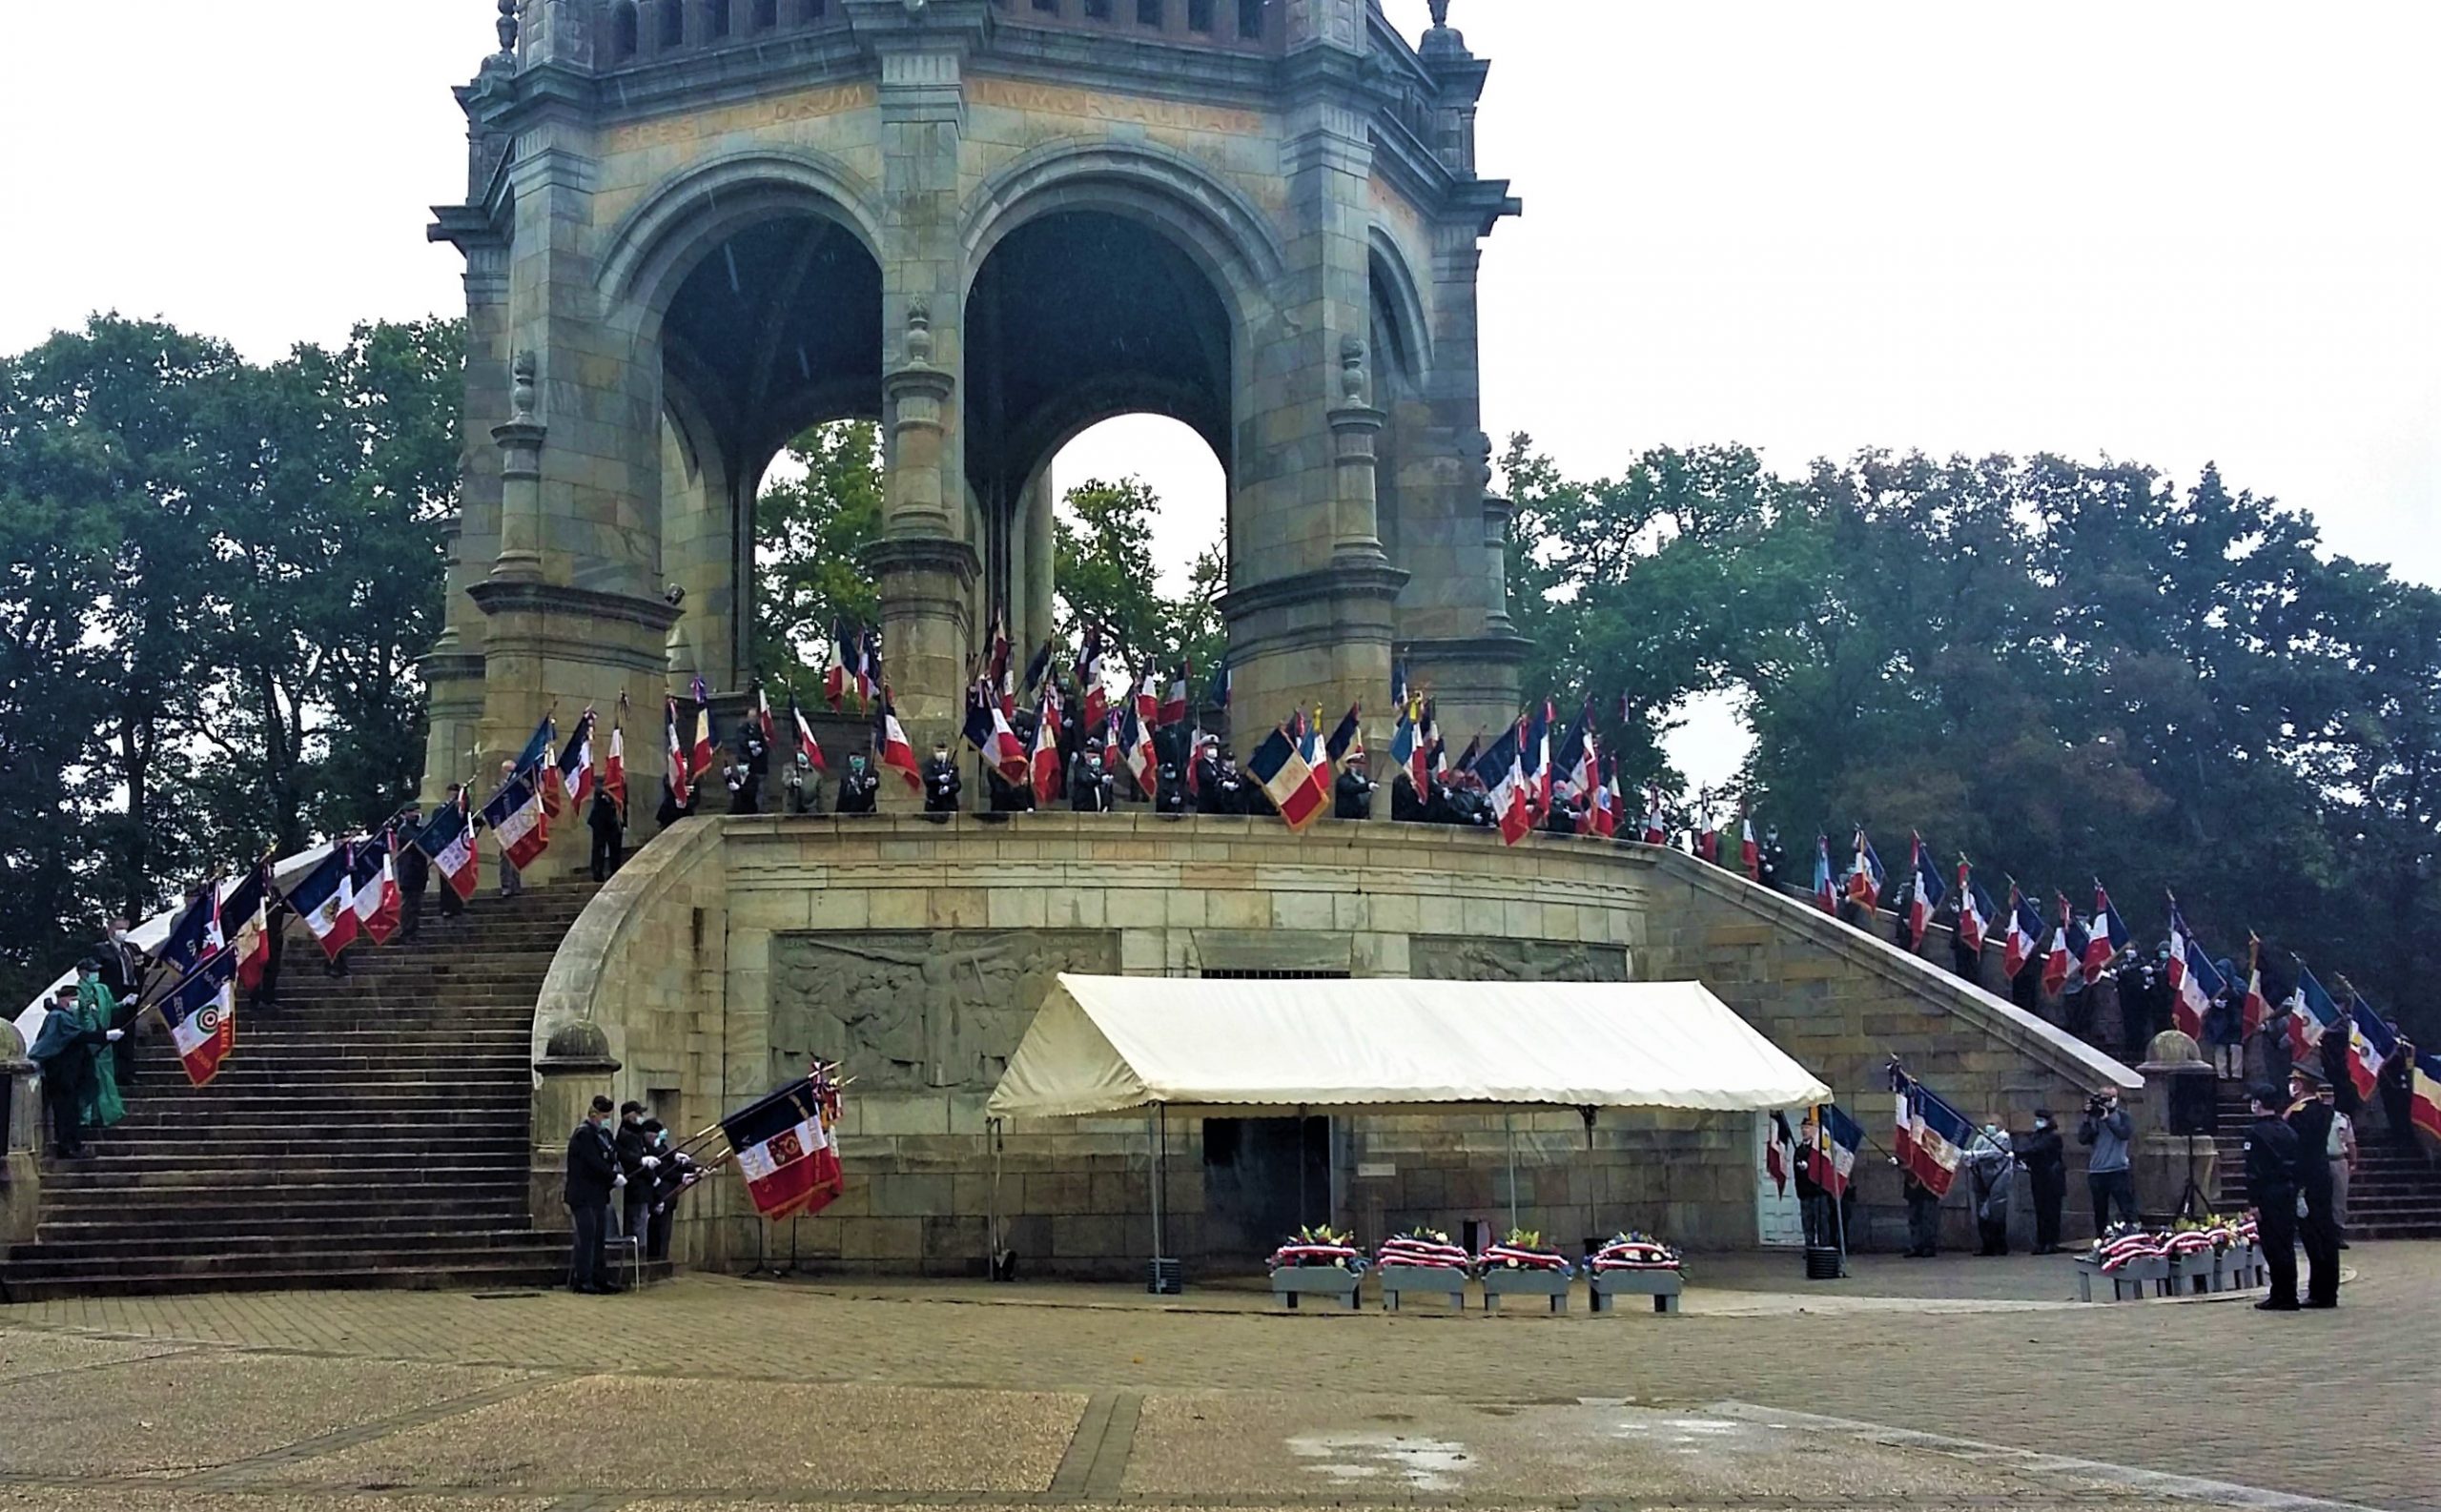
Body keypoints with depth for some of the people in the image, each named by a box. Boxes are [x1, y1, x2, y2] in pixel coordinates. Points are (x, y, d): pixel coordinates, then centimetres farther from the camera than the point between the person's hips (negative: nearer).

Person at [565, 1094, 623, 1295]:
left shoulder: (603, 1134, 15)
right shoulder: (583, 1134, -14)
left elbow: (613, 1157, 13)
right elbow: (595, 1163, -21)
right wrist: (615, 1177, -16)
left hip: (599, 1195, 9)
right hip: (584, 1196, -9)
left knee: (598, 1238, 10)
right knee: (586, 1238, -7)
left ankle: (597, 1278, 15)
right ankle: (582, 1280, -3)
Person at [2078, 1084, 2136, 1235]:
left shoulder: (2122, 1116, 3)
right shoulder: (2092, 1118, 7)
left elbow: (2125, 1133, -16)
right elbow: (2082, 1139, -4)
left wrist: (2107, 1118, -20)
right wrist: (2088, 1118, -13)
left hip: (2118, 1171, -3)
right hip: (2096, 1172, 3)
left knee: (2128, 1212, -8)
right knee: (2100, 1213, 9)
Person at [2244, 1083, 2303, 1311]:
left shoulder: (2255, 1132, -11)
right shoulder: (2289, 1132, 11)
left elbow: (2253, 1170, -15)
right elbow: (2297, 1164, 12)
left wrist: (2254, 1201, -14)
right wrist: (2294, 1191, 16)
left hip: (2268, 1196, -7)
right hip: (2288, 1193, 7)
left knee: (2273, 1247, -3)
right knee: (2287, 1245, 12)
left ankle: (2281, 1297, -2)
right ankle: (2288, 1295, 17)